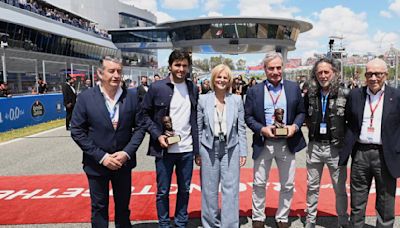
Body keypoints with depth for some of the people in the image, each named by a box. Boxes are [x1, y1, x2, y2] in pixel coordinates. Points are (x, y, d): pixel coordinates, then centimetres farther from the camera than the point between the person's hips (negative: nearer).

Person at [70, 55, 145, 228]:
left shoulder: (132, 96, -5)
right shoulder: (86, 98, -9)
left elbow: (139, 127, -1)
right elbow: (77, 131, -9)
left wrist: (127, 152, -13)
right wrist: (101, 156, -14)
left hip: (123, 162, 1)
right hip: (97, 164, -1)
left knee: (123, 207, 17)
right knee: (99, 208, 16)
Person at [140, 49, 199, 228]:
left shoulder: (193, 88, 5)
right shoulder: (157, 87, -6)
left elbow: (196, 117, 10)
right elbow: (145, 113, 0)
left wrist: (197, 146, 5)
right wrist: (157, 135, -13)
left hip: (187, 149, 3)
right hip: (165, 149, -3)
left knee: (184, 189, 14)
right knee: (163, 191, 9)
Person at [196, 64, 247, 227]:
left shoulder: (237, 100, 1)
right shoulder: (203, 99, -1)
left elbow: (241, 128, 3)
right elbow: (198, 128, 3)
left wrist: (243, 152, -1)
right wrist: (197, 152, 2)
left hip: (231, 148, 0)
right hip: (209, 148, 0)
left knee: (230, 189, 3)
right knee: (209, 189, 10)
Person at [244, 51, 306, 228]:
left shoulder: (294, 88, 3)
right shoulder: (254, 91, -1)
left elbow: (301, 112, 7)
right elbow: (248, 116, -1)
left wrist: (295, 126, -12)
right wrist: (261, 129, -16)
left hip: (287, 143, 1)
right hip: (263, 143, -1)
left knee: (288, 185, 11)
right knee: (259, 184, 9)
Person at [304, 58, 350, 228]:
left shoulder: (345, 94, -8)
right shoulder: (310, 95, 2)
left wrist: (345, 138, -5)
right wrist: (312, 129, 7)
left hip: (335, 148, -3)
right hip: (314, 146, 3)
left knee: (340, 188, 10)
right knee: (312, 187, 14)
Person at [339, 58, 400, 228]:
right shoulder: (355, 95, 5)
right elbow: (347, 122, 12)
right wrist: (346, 146, 6)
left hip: (386, 156, -1)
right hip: (360, 153, 2)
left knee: (386, 206, 11)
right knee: (357, 204, 13)